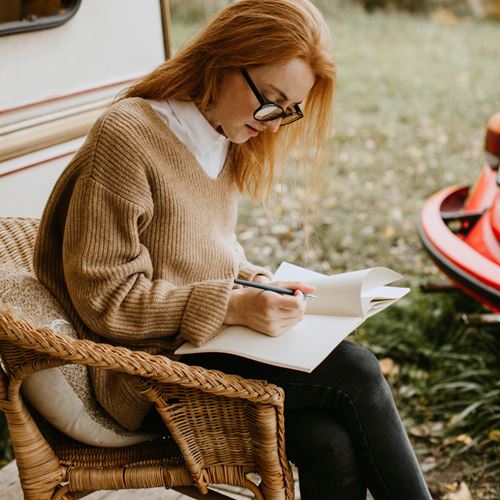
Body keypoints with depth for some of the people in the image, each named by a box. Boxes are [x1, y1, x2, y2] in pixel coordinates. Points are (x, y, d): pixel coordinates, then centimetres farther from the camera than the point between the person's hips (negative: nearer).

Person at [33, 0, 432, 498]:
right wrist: (233, 306, -23)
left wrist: (255, 282, -2)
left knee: (330, 446, -19)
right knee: (355, 372, -19)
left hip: (208, 342, 7)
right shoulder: (127, 135, -17)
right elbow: (104, 297, -18)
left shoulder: (225, 141, 8)